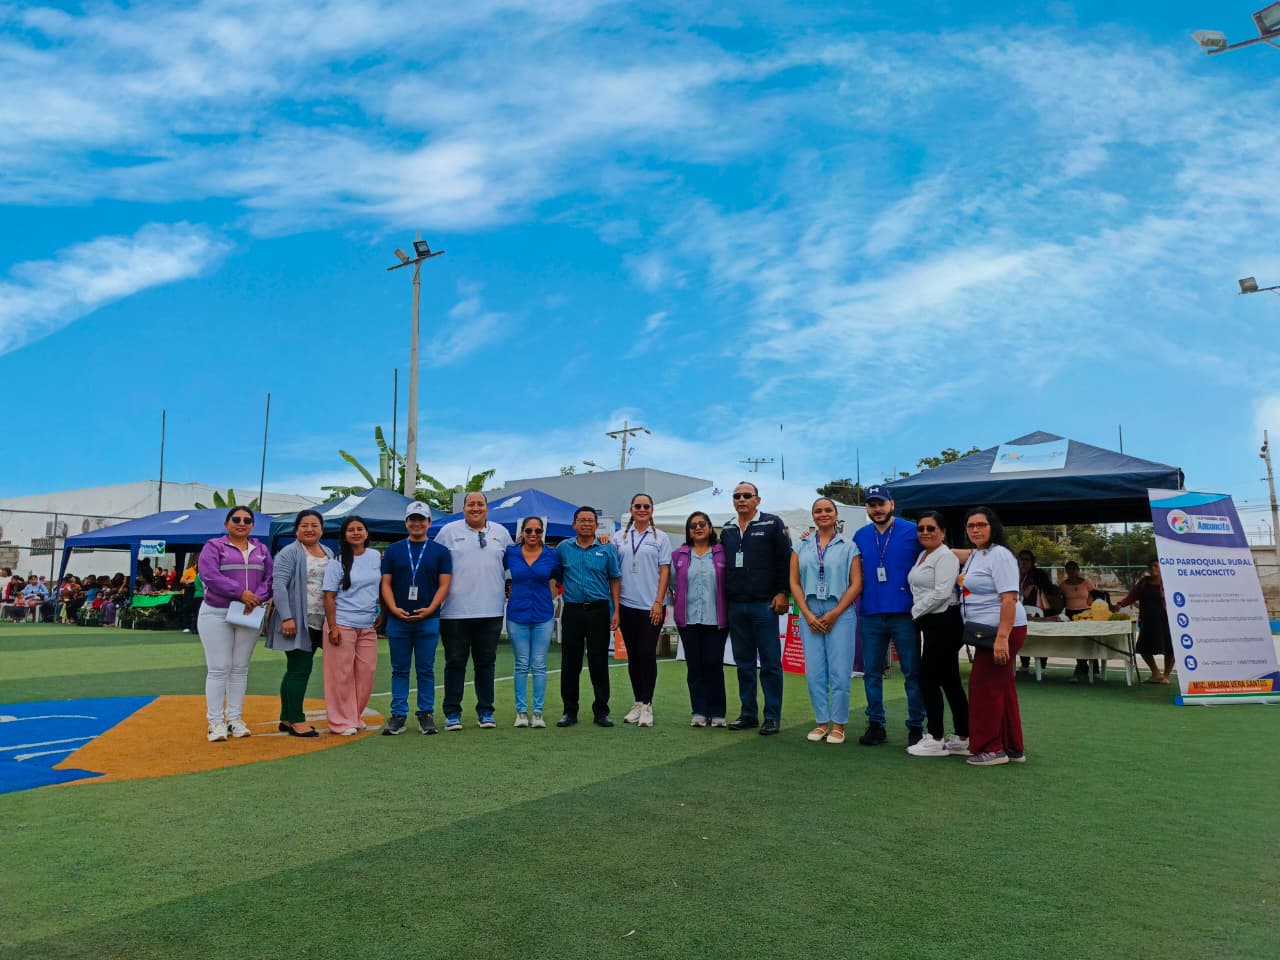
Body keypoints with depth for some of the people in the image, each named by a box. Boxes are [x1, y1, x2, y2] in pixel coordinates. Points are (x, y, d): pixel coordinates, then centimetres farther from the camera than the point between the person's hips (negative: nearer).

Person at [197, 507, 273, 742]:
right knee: (219, 668, -4)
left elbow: (270, 578, 5)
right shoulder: (214, 546, 0)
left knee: (240, 668, 8)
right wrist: (240, 593, -20)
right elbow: (209, 575, -15)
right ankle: (215, 722, 3)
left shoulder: (261, 550, 13)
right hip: (216, 614, -4)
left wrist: (257, 597, -14)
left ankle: (235, 719, 15)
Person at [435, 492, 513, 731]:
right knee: (455, 662, 4)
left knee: (486, 662, 10)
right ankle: (452, 713, 14)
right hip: (455, 611, -2)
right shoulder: (449, 531, 3)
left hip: (491, 610, 2)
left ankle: (485, 712, 19)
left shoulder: (501, 533, 11)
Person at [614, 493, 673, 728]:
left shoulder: (660, 537, 3)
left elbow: (665, 571, -1)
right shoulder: (621, 538, 9)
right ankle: (637, 703, 18)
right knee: (633, 655, 9)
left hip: (651, 606, -3)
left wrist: (658, 602, -9)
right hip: (627, 605, 3)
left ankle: (647, 705, 5)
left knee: (647, 653, -4)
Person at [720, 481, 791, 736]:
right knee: (744, 663, 11)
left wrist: (782, 593, -11)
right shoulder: (727, 530, 14)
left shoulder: (772, 524, -1)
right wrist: (724, 600, 14)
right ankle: (748, 714, 20)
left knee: (770, 663, 0)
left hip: (764, 605, -5)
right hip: (735, 606, 5)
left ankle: (772, 717, 7)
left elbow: (786, 560, -5)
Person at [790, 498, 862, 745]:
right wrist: (808, 614, -5)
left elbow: (856, 584, -3)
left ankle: (838, 724, 12)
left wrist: (834, 614, -10)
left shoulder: (849, 546, 2)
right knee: (814, 672, 6)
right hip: (809, 615, 3)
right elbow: (794, 583, 6)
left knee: (839, 671, -1)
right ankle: (822, 722, 18)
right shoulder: (802, 546, 10)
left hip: (840, 614, -3)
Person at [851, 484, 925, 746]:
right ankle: (875, 725, 20)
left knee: (912, 673, 4)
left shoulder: (912, 531, -3)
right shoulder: (860, 536, 8)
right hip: (871, 614, 3)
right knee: (872, 673, 9)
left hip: (904, 614, -3)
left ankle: (916, 727, 15)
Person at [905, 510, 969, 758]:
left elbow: (941, 593, -20)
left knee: (928, 678, -5)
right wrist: (917, 614, 10)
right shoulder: (923, 555, 15)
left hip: (944, 623, -9)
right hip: (932, 624, 9)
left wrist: (915, 612, -12)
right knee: (949, 681, 11)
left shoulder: (945, 556, -12)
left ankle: (935, 739, 3)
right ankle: (962, 739, 17)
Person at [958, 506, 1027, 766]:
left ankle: (991, 748, 4)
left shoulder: (999, 555, -15)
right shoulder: (974, 556, 14)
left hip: (1001, 630, -10)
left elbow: (1009, 598, -22)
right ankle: (1012, 748, 23)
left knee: (985, 686, -5)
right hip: (986, 630, 10)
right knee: (1002, 688, 14)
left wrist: (1002, 637, -28)